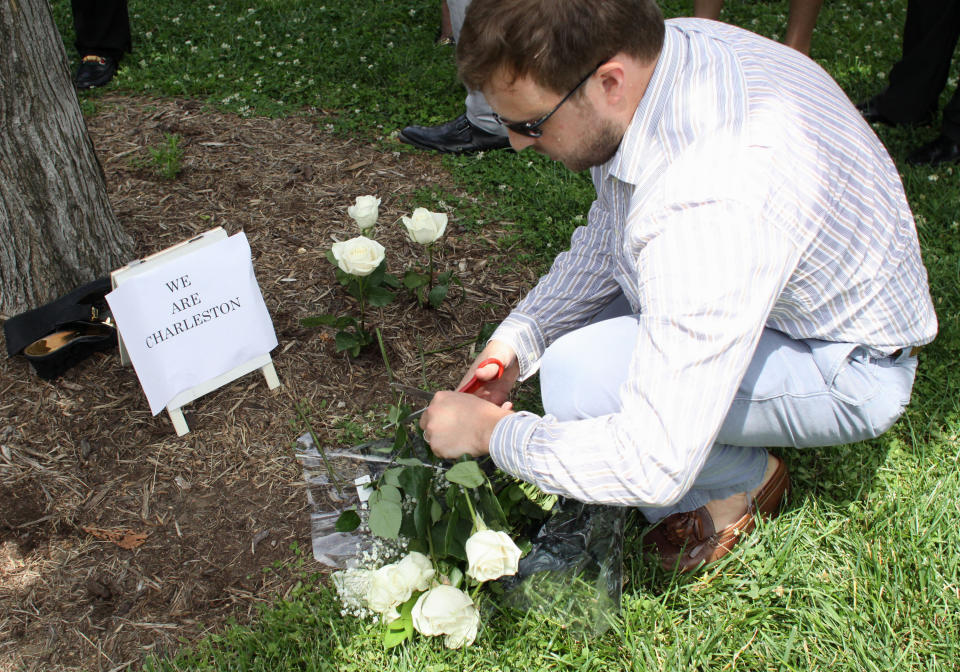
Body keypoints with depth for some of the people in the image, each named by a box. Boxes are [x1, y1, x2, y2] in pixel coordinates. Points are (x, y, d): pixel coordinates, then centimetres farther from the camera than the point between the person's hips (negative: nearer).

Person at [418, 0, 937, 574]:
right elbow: (609, 232, 5)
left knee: (579, 380, -27)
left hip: (849, 372, -8)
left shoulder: (714, 208, -40)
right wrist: (521, 333, -6)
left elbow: (655, 467, -35)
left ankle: (742, 484, 1)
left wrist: (490, 433, -21)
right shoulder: (648, 51, -14)